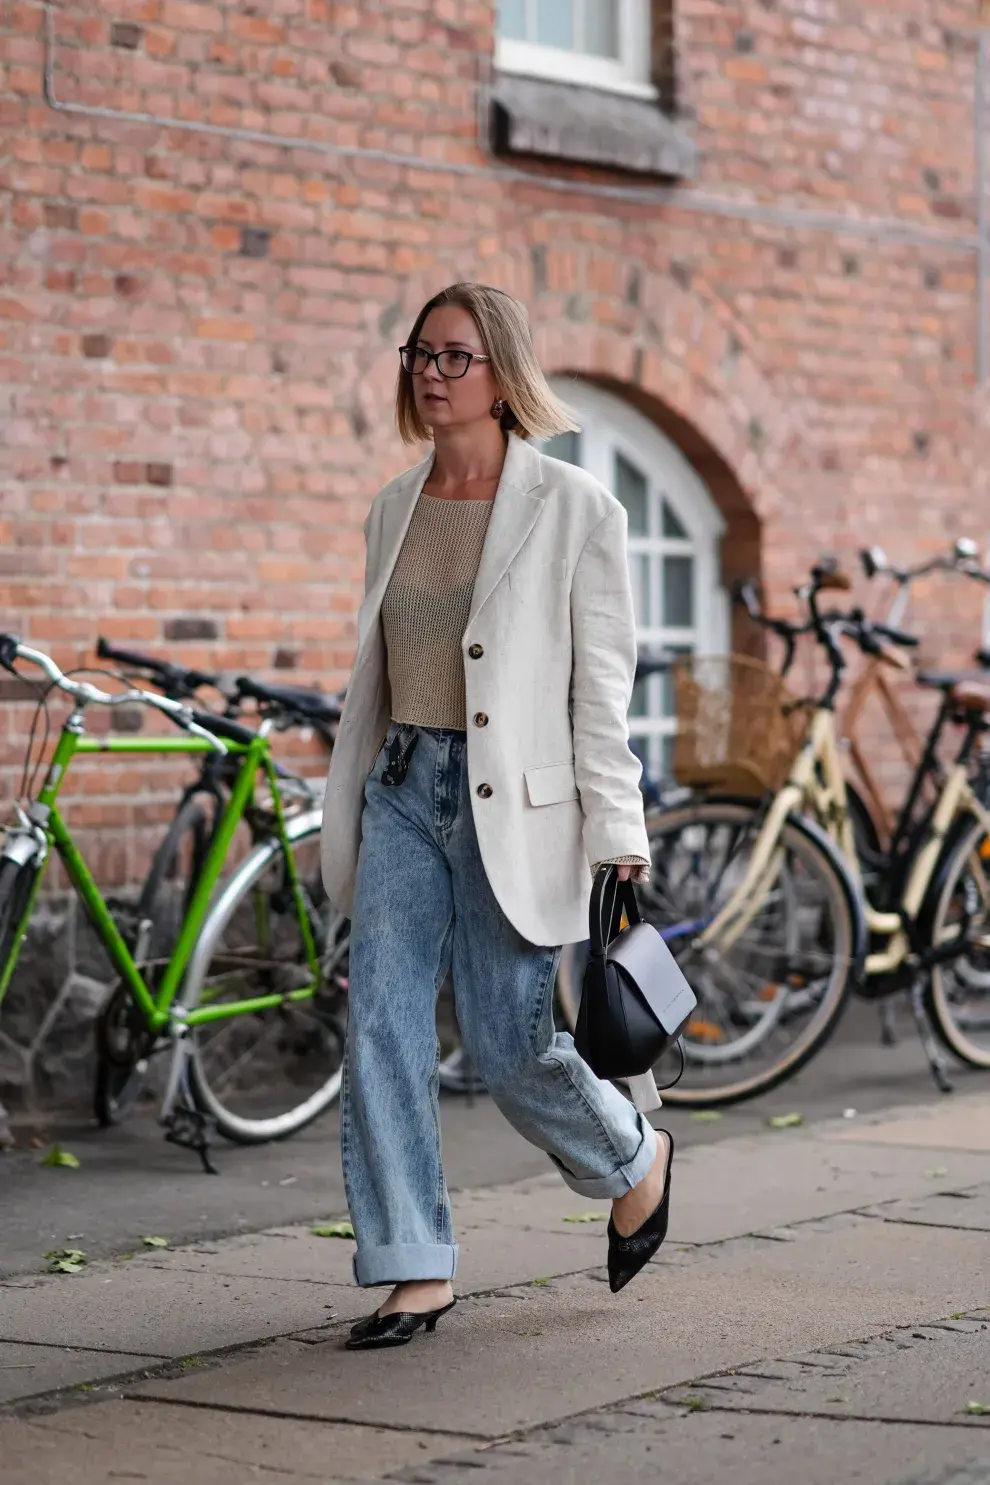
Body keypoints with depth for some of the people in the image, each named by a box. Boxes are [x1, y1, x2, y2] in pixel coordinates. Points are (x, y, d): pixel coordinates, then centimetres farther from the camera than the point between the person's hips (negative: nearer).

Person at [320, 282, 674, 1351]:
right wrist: (346, 820, 16)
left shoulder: (572, 508, -5)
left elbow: (602, 685, -7)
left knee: (507, 1041, -1)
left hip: (513, 803, -5)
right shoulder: (393, 510, 11)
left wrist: (617, 840, -11)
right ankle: (415, 1271, 4)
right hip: (402, 788, 5)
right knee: (381, 1027, -4)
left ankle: (633, 1157, 30)